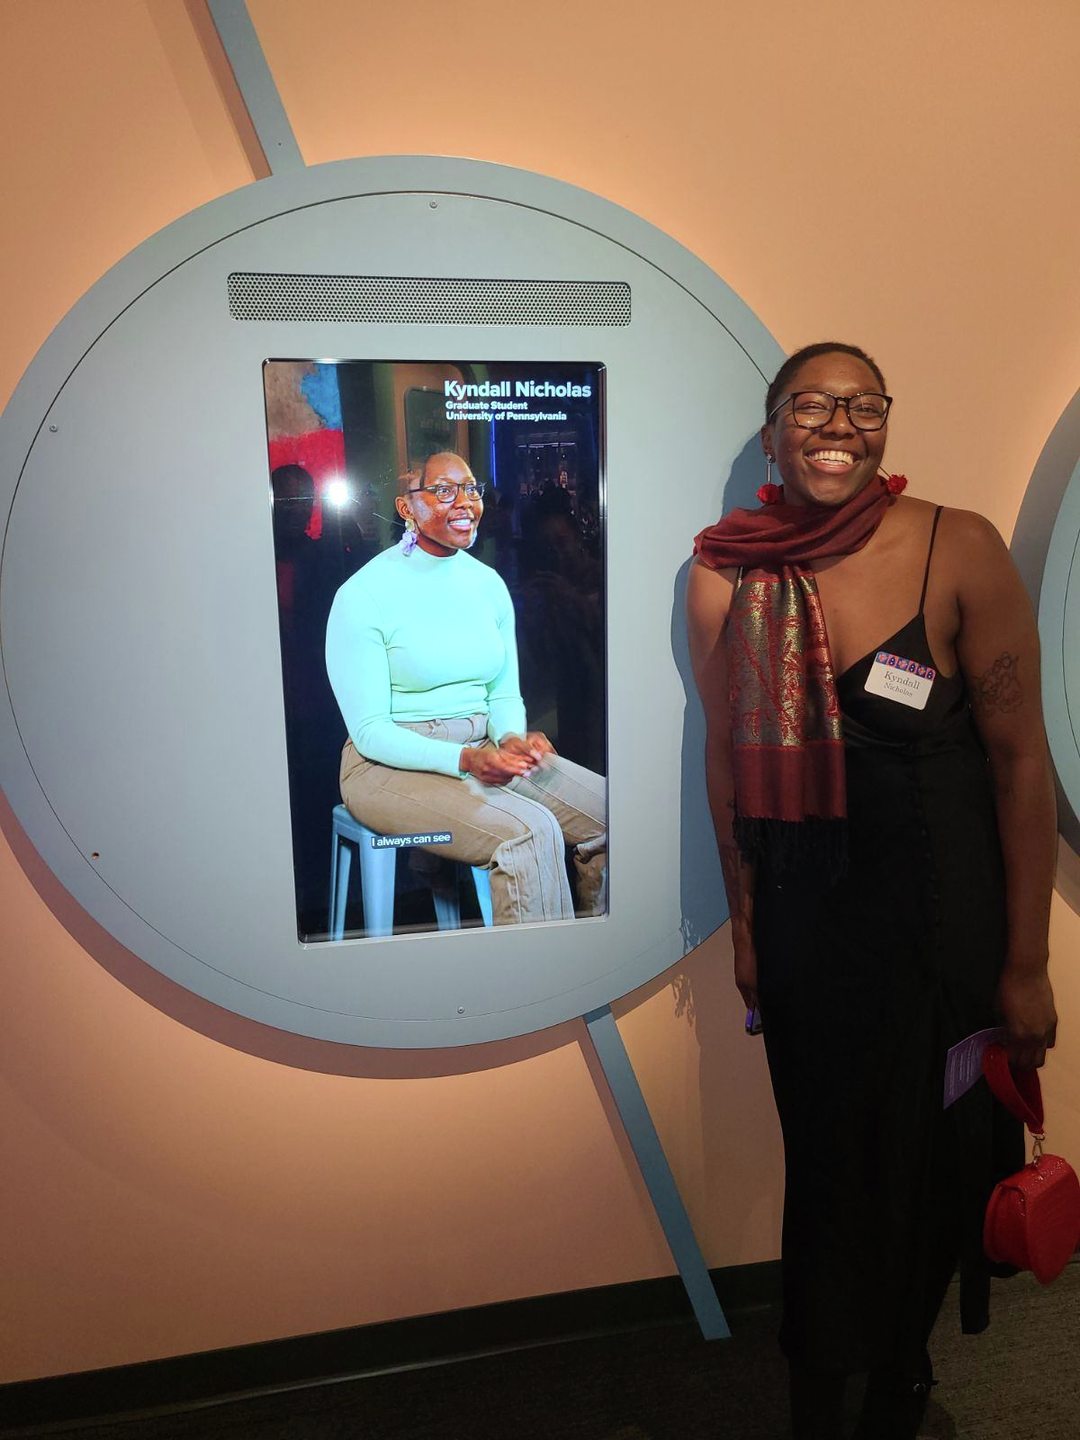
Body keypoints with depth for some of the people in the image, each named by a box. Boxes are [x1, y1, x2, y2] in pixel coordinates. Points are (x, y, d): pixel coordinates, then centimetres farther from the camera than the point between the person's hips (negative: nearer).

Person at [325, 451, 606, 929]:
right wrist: (465, 760, -26)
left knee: (609, 810, -11)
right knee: (530, 831, -29)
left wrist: (513, 738, -12)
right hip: (391, 764, -6)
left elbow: (505, 693, 12)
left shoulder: (488, 583, 8)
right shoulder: (363, 595, -11)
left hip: (482, 749, 6)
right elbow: (369, 731, -12)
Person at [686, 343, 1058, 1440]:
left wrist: (1027, 964, -7)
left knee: (937, 1148, 17)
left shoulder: (960, 550, -13)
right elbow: (728, 757, 3)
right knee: (826, 1149, 15)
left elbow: (1021, 759, -10)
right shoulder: (723, 578, -6)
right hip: (803, 907, 1)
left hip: (946, 906, -1)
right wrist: (743, 923, 8)